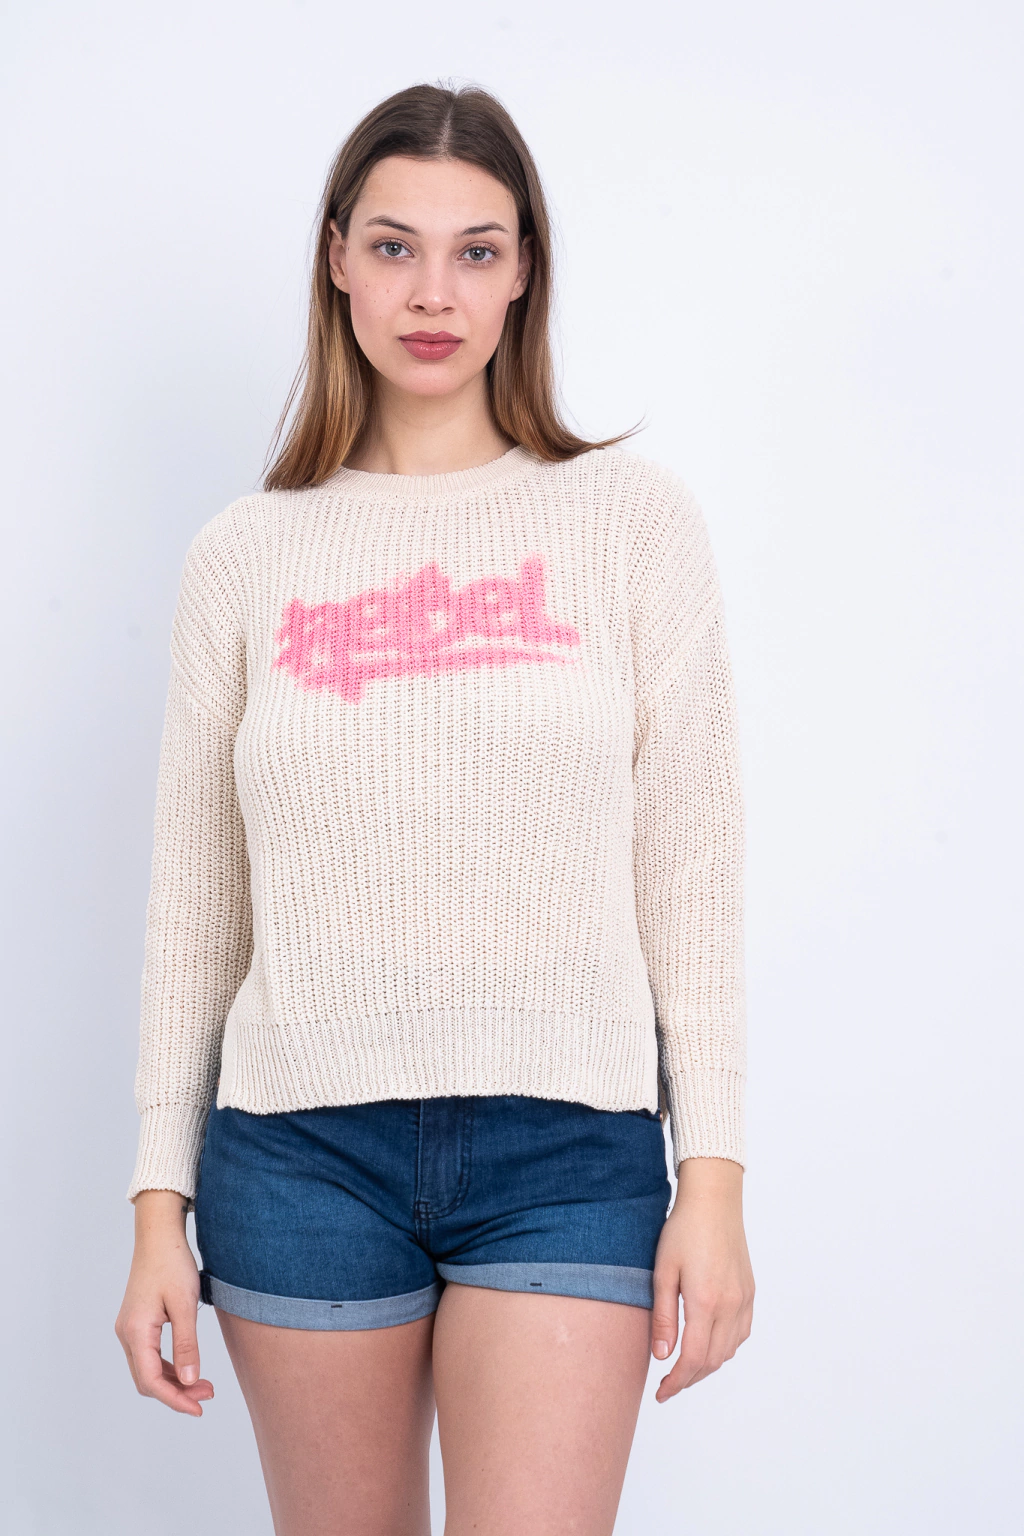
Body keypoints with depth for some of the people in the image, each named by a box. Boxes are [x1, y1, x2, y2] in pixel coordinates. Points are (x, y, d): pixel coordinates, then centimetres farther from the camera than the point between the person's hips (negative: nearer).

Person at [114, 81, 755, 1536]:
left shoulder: (633, 517, 2)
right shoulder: (246, 556, 6)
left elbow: (690, 871, 1)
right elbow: (195, 905, 8)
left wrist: (714, 1174, -3)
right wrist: (159, 1207, 6)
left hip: (565, 1145, -1)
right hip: (300, 1144, 2)